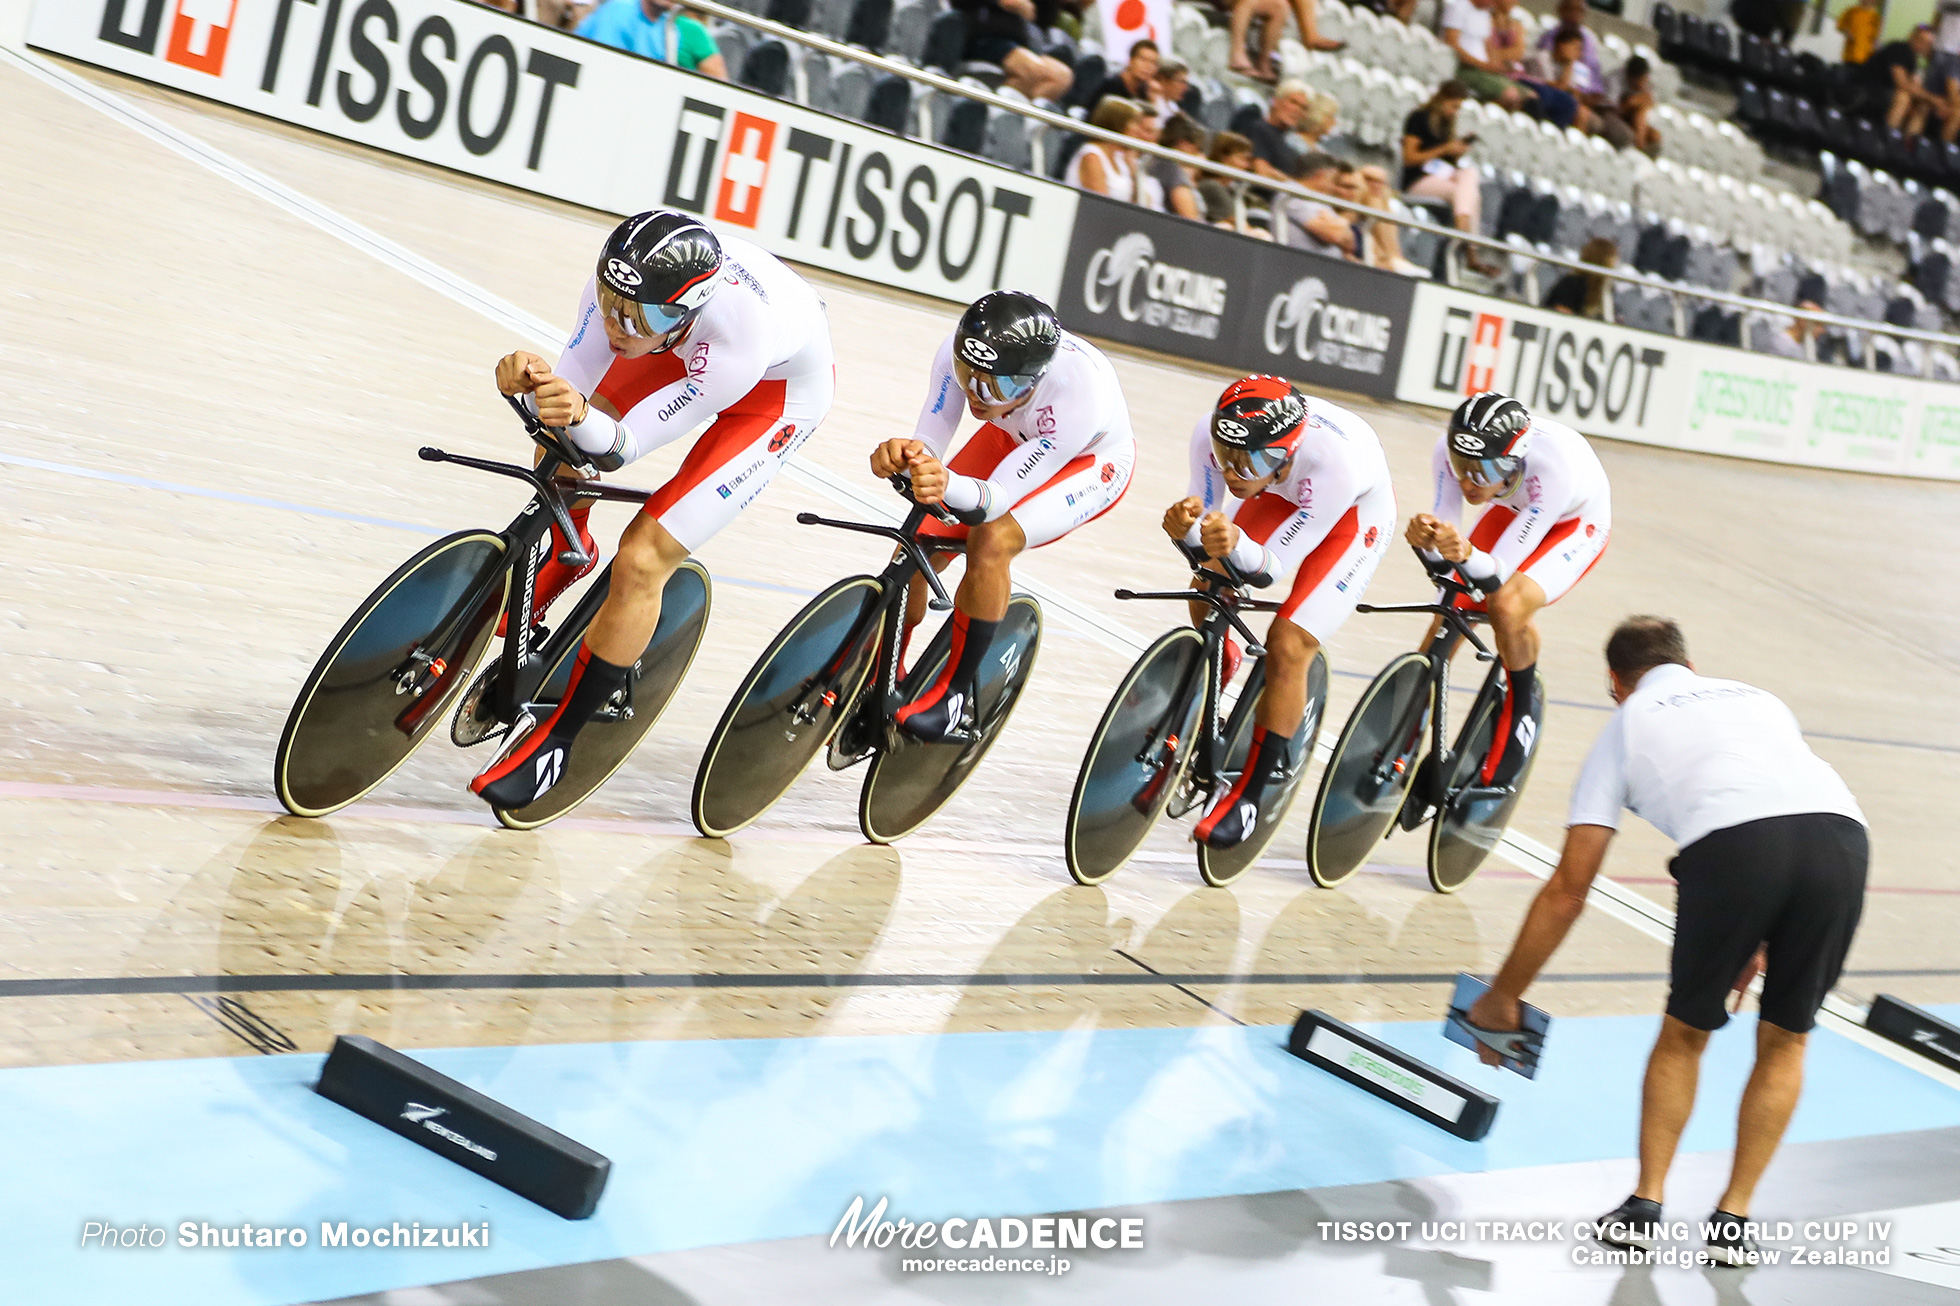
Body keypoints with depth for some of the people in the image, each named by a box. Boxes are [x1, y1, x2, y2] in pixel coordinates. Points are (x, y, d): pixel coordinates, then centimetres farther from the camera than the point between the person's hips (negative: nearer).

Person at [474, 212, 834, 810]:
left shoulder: (737, 340, -44)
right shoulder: (623, 281, -32)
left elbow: (624, 446, -33)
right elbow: (571, 382, -21)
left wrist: (580, 417, -53)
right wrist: (536, 385, -43)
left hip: (780, 386, -6)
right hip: (687, 350, 6)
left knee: (642, 562, -14)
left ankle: (556, 737, 2)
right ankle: (568, 553, 37)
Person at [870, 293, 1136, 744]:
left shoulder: (1077, 394, -42)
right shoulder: (958, 351, -31)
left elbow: (997, 499, -39)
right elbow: (929, 443, -27)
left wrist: (948, 486, -60)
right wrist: (903, 455, -51)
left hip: (1091, 460, -5)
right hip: (1012, 437, 5)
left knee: (991, 541, -31)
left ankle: (955, 695, -16)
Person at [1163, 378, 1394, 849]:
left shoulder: (1337, 460, -42)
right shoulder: (1211, 434, -32)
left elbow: (1271, 569, -32)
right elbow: (1207, 524, -17)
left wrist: (1235, 545, -52)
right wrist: (1186, 527, -40)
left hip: (1358, 509, -5)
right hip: (1284, 494, 5)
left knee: (1288, 647, -14)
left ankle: (1250, 794, -3)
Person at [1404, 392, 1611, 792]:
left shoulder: (1554, 468, -42)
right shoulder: (1452, 450, -31)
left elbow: (1500, 574, -38)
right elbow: (1443, 546, -24)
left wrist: (1466, 554, -59)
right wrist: (1426, 541, -47)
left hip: (1576, 522, -5)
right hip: (1512, 509, 5)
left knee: (1507, 606, -31)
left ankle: (1525, 703, -4)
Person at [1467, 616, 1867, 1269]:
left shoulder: (1626, 725, 28)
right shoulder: (1756, 697, 38)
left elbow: (1567, 893, 26)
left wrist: (1501, 999, 35)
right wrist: (1756, 946, 44)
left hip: (1731, 844, -3)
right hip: (1844, 836, 3)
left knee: (1684, 1033, 21)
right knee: (1784, 1039, 22)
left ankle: (1644, 1206, 20)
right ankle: (1733, 1221, 22)